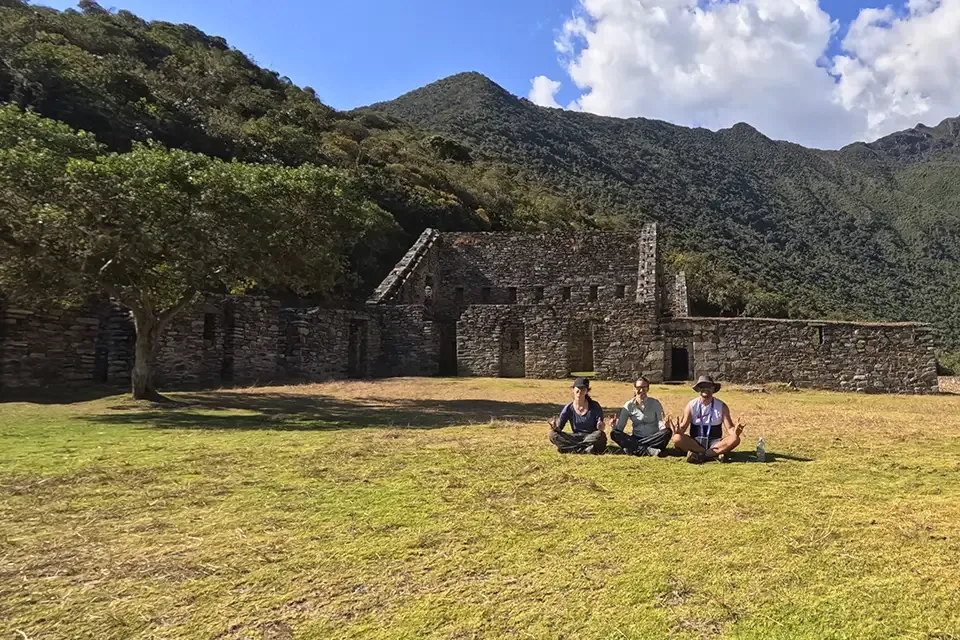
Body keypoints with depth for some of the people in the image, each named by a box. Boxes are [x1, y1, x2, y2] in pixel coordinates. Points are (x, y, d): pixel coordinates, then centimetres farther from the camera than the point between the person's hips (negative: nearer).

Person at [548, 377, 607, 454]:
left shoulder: (594, 406, -5)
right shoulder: (568, 408, -1)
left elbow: (600, 428, -6)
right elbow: (559, 428, -4)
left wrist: (600, 427, -30)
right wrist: (555, 427, -28)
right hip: (576, 438, 2)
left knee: (600, 435, -36)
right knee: (553, 434, -20)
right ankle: (585, 449, -29)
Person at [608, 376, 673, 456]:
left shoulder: (655, 403, 1)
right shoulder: (629, 405, 3)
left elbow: (660, 423, -10)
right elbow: (619, 427, -2)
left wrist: (664, 425, -34)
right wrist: (614, 425, -25)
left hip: (653, 439, -1)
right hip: (636, 439, 1)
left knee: (668, 432, -30)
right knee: (614, 433, -25)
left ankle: (633, 448, -31)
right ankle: (648, 451, -37)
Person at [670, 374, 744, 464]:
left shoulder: (722, 406, 0)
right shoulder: (691, 405, -2)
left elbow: (730, 428, -4)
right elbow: (683, 427, -5)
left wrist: (734, 432, -29)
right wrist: (678, 430, -30)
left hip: (715, 443, 0)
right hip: (695, 443, 0)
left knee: (735, 439, -27)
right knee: (677, 438, -30)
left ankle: (699, 454, -29)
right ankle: (716, 453, -26)